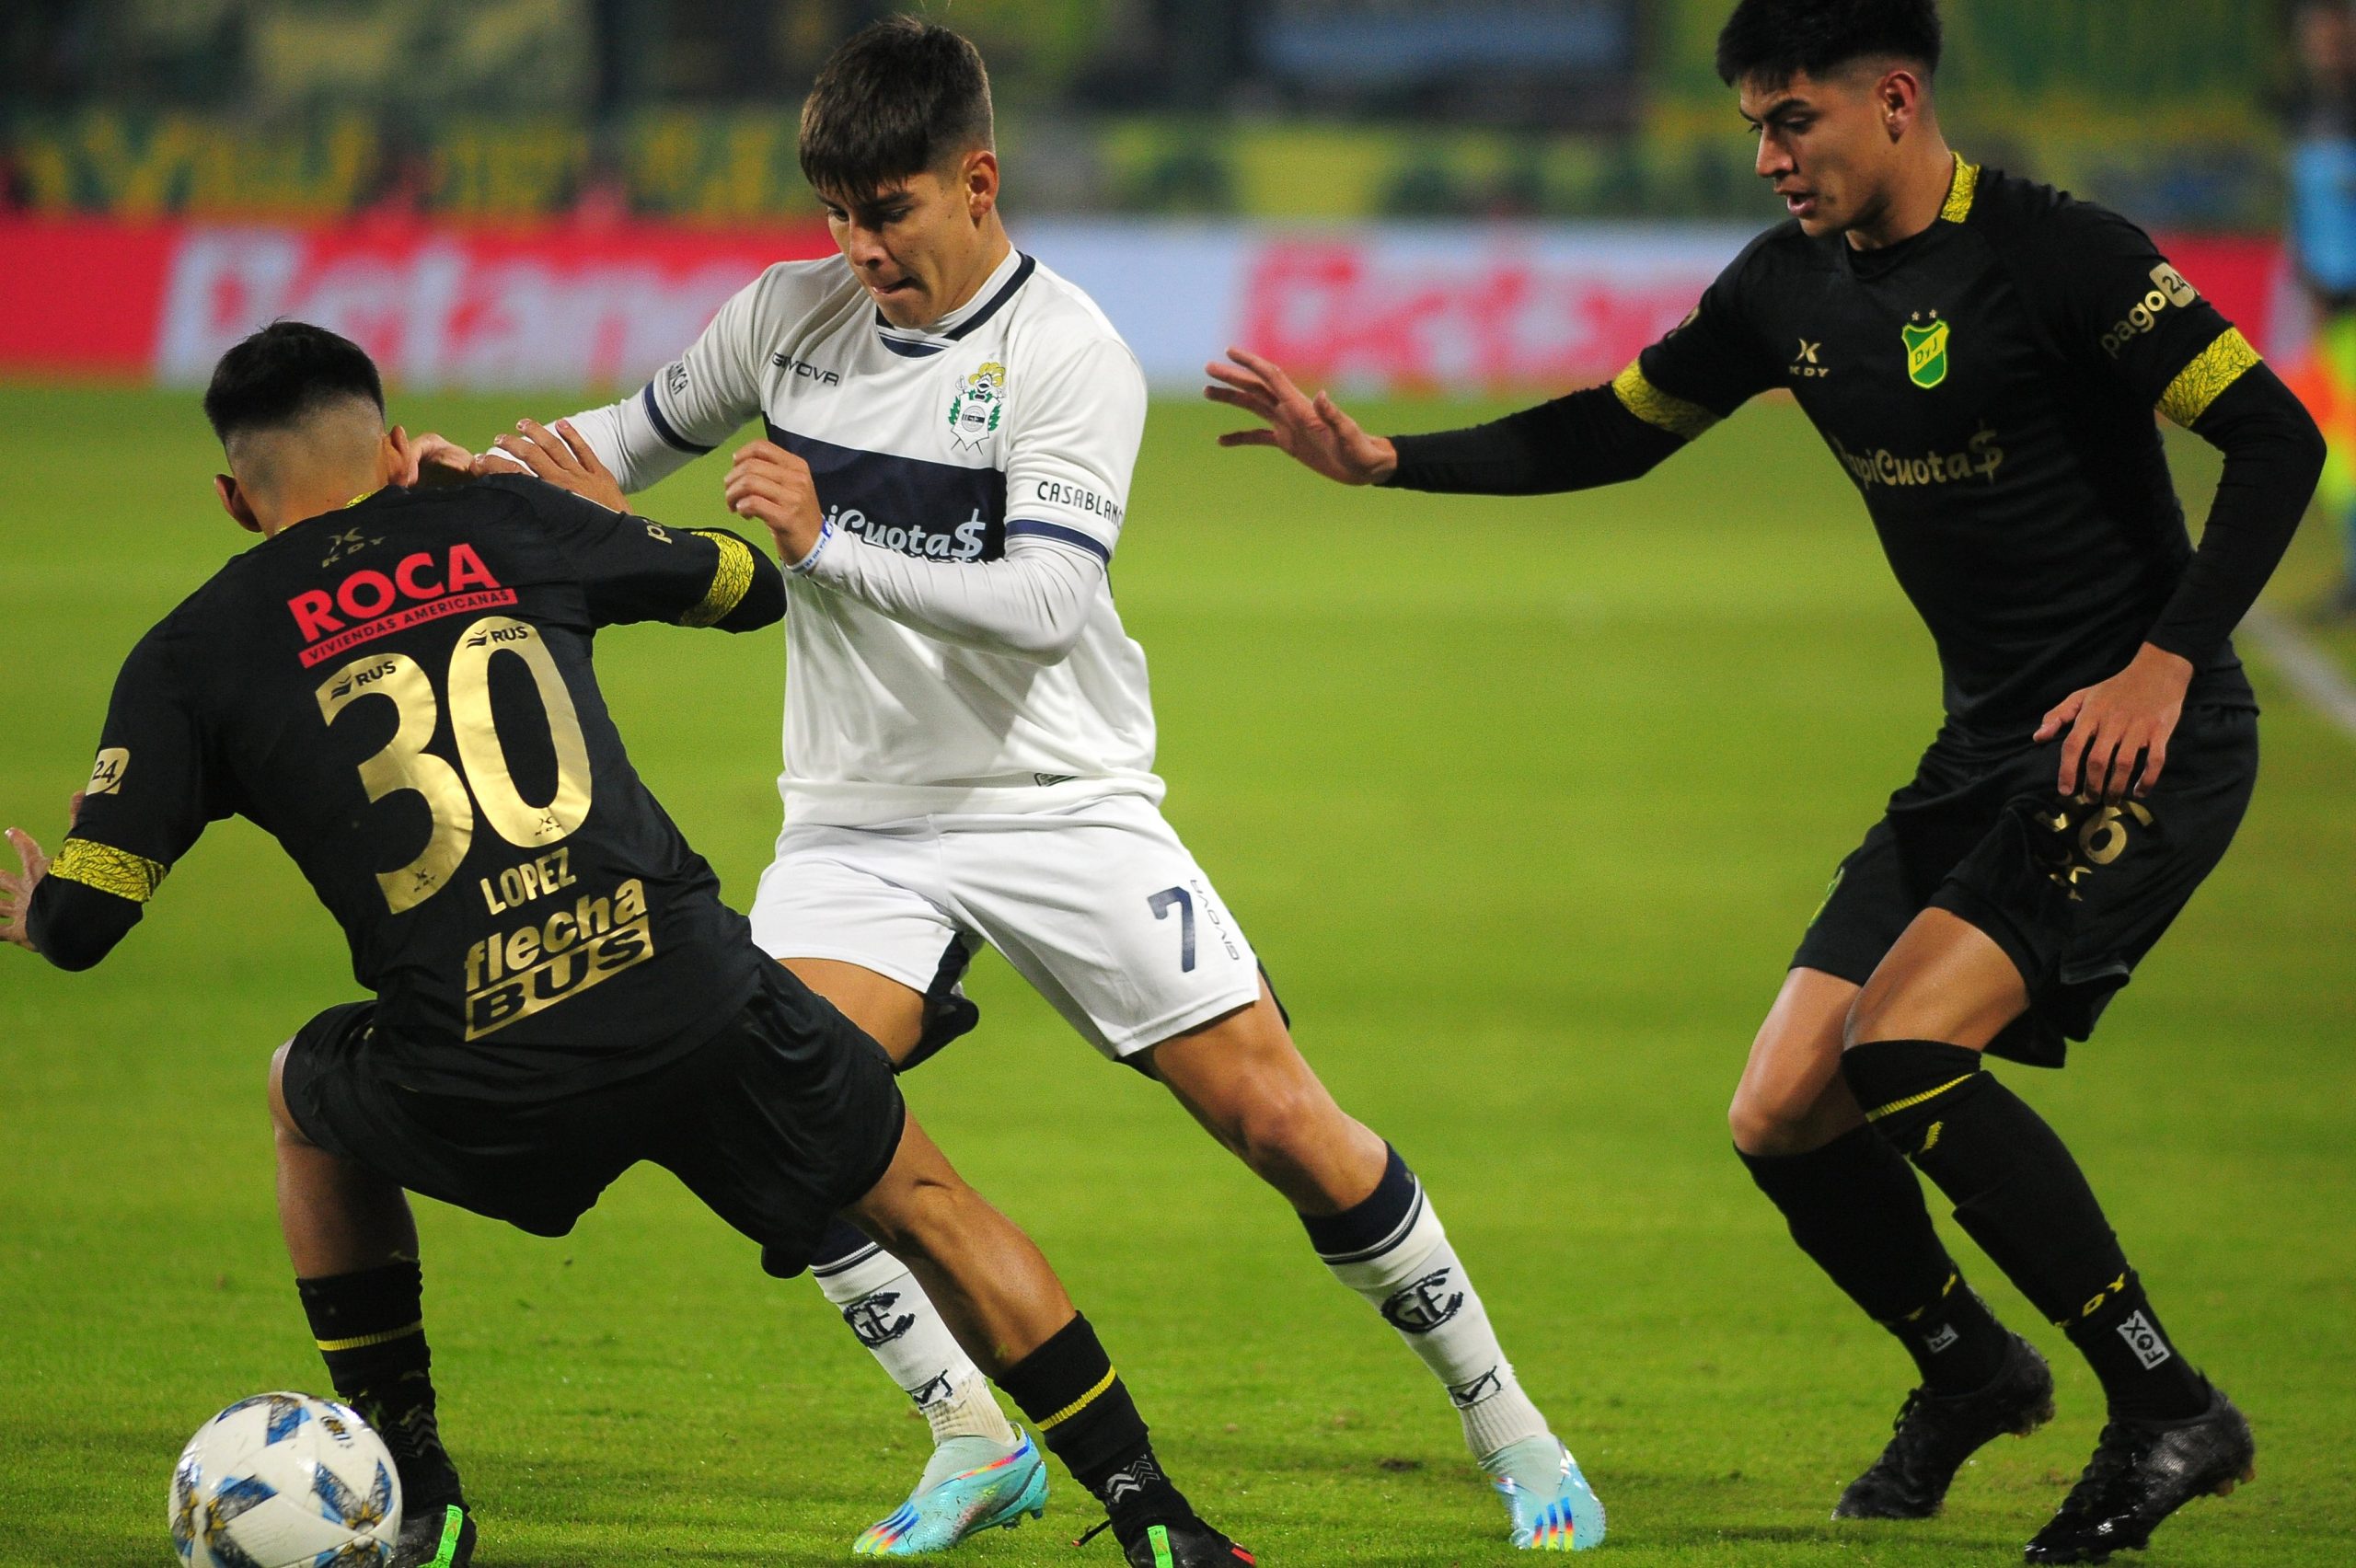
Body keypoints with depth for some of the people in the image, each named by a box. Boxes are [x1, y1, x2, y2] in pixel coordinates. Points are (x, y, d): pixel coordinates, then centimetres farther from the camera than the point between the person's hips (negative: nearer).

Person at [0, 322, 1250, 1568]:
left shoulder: (191, 656, 12)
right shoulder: (505, 524, 16)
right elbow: (755, 586, 29)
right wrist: (583, 524, 47)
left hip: (475, 1089, -1)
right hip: (693, 1000, 1)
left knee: (308, 1100, 34)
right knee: (929, 1208, 23)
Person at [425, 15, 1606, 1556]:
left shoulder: (1071, 357, -14)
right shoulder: (788, 316, 1)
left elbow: (1042, 605, -25)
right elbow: (634, 441, 18)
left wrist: (825, 549, -35)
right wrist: (508, 468, -4)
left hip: (1060, 799, -4)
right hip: (858, 819, 4)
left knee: (1278, 1116, -7)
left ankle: (1504, 1423, 10)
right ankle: (976, 1441, -6)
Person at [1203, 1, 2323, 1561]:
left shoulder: (2055, 254, -16)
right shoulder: (1791, 286, 6)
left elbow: (2277, 438, -17)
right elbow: (1612, 433, 19)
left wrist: (2166, 661, -24)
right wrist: (1377, 460, 10)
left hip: (2137, 739, -8)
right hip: (1986, 750, 8)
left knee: (1901, 1050, -25)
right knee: (1784, 1116, 1)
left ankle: (2167, 1411, -13)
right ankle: (1970, 1370, 30)